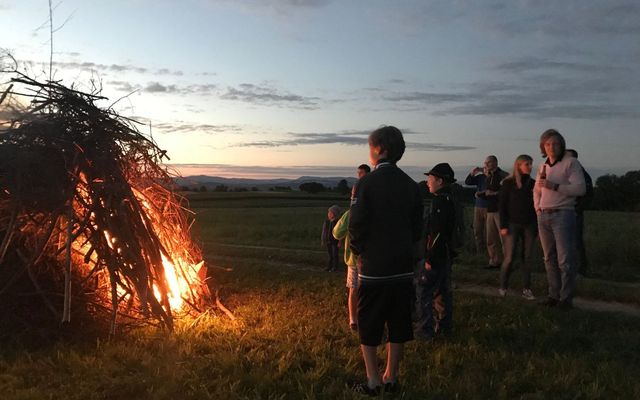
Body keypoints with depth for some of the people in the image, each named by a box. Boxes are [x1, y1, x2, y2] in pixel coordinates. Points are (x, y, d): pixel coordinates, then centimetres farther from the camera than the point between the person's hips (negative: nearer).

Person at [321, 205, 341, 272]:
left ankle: (335, 267, 14)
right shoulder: (326, 221, 2)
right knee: (329, 254, 12)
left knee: (334, 254, 4)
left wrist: (339, 242, -13)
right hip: (328, 241, 4)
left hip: (334, 241, -4)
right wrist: (322, 240, 9)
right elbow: (323, 231, 8)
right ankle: (329, 266, 21)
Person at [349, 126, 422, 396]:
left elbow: (357, 224, -16)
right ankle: (391, 378, 25)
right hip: (403, 267, 5)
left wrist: (359, 251, 1)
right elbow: (417, 228, 6)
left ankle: (373, 381, 14)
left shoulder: (367, 183, -13)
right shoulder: (411, 185, 3)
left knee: (368, 328, 9)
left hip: (373, 268, -5)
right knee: (398, 326, 14)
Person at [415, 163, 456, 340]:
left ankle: (424, 329, 1)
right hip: (446, 255, 10)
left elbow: (438, 233, -24)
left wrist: (430, 259, -20)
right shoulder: (448, 199, 11)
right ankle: (443, 326, 25)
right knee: (443, 290, 16)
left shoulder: (440, 201, -19)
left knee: (423, 291, -3)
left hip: (437, 254, -10)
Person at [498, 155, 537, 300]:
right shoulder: (508, 183, -2)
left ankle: (526, 289, 10)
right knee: (509, 257, -5)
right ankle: (502, 287, 8)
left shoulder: (532, 183, 7)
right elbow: (502, 205, -3)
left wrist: (537, 225, 6)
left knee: (527, 257, 4)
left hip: (529, 225, 3)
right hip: (512, 224, -3)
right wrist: (503, 226, -9)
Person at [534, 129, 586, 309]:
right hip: (543, 216, 6)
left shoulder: (571, 163, -5)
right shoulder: (543, 166, 15)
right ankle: (554, 295, 17)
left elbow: (580, 188, -16)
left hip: (563, 214, -6)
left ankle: (566, 298, 0)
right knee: (550, 259, 10)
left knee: (565, 259, -6)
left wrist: (554, 186, -21)